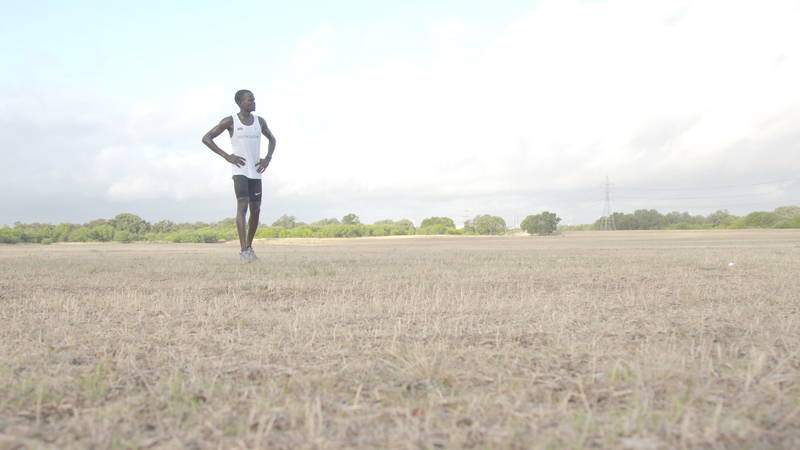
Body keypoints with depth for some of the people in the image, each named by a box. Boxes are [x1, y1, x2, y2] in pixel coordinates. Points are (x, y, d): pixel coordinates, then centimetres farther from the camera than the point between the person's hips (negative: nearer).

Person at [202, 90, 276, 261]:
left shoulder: (260, 120, 7)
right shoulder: (229, 121, -6)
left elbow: (272, 139, 23)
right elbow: (206, 138, -4)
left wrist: (268, 158, 4)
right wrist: (227, 157, -13)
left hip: (256, 172, 5)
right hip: (239, 171, -5)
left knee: (256, 211, 5)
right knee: (242, 205, -21)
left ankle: (249, 246, 24)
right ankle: (243, 250, -22)